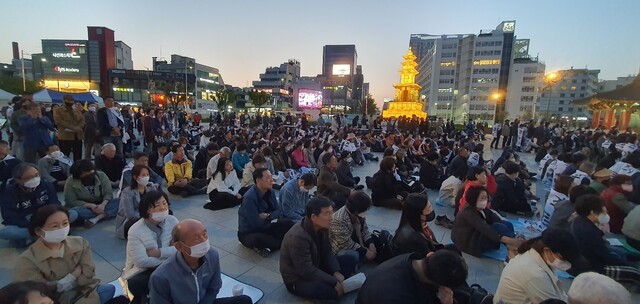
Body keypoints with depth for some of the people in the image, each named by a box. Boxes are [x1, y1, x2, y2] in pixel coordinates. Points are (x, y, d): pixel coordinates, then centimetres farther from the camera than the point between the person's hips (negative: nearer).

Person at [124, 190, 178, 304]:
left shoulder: (172, 221, -9)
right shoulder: (135, 231, -19)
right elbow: (141, 262, -24)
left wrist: (158, 253, -23)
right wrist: (169, 258, -18)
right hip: (141, 273, -3)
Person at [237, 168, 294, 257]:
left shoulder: (270, 192, -4)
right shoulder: (249, 198, -26)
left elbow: (278, 211, 1)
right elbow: (256, 223, -25)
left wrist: (267, 215, -20)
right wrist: (271, 216, -7)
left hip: (265, 227, 7)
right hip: (248, 233, -7)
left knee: (289, 223, -7)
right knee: (258, 239, -39)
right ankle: (282, 244, -11)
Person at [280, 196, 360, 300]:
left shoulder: (322, 227, -8)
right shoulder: (298, 237, -34)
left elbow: (327, 252, 2)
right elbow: (307, 271, -31)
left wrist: (336, 272, -14)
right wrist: (334, 282, -26)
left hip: (316, 265, 8)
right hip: (297, 280, -8)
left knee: (349, 260, 1)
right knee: (331, 290, -33)